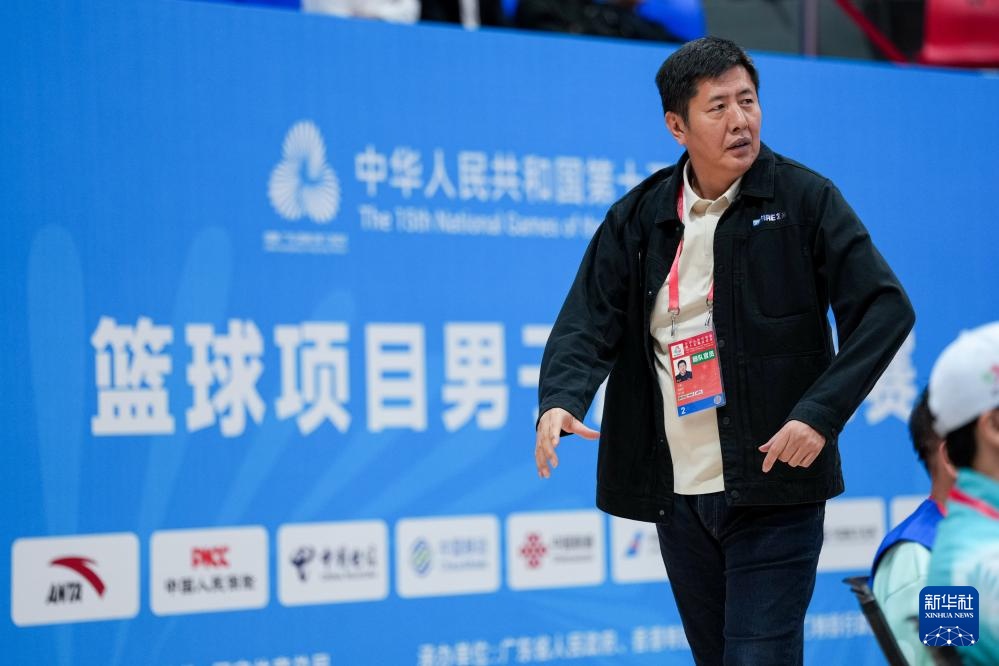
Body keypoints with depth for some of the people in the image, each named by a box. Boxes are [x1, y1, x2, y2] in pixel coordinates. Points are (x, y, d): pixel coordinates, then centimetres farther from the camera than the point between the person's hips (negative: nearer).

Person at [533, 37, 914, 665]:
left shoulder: (804, 199, -3)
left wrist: (821, 413, -20)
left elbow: (886, 307, -8)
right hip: (676, 495, 4)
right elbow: (589, 320, 0)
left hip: (773, 486, -4)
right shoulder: (638, 218, 6)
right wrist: (559, 400, -21)